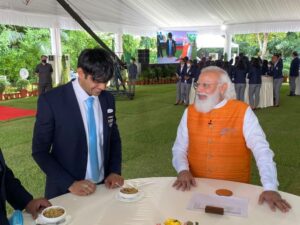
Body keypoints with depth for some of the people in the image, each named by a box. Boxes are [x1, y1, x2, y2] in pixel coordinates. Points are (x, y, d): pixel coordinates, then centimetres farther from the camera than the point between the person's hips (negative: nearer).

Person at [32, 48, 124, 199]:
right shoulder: (51, 101, -17)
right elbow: (39, 151, -12)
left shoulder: (108, 99, -2)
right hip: (65, 191, -4)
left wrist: (114, 171, -5)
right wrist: (70, 183, -19)